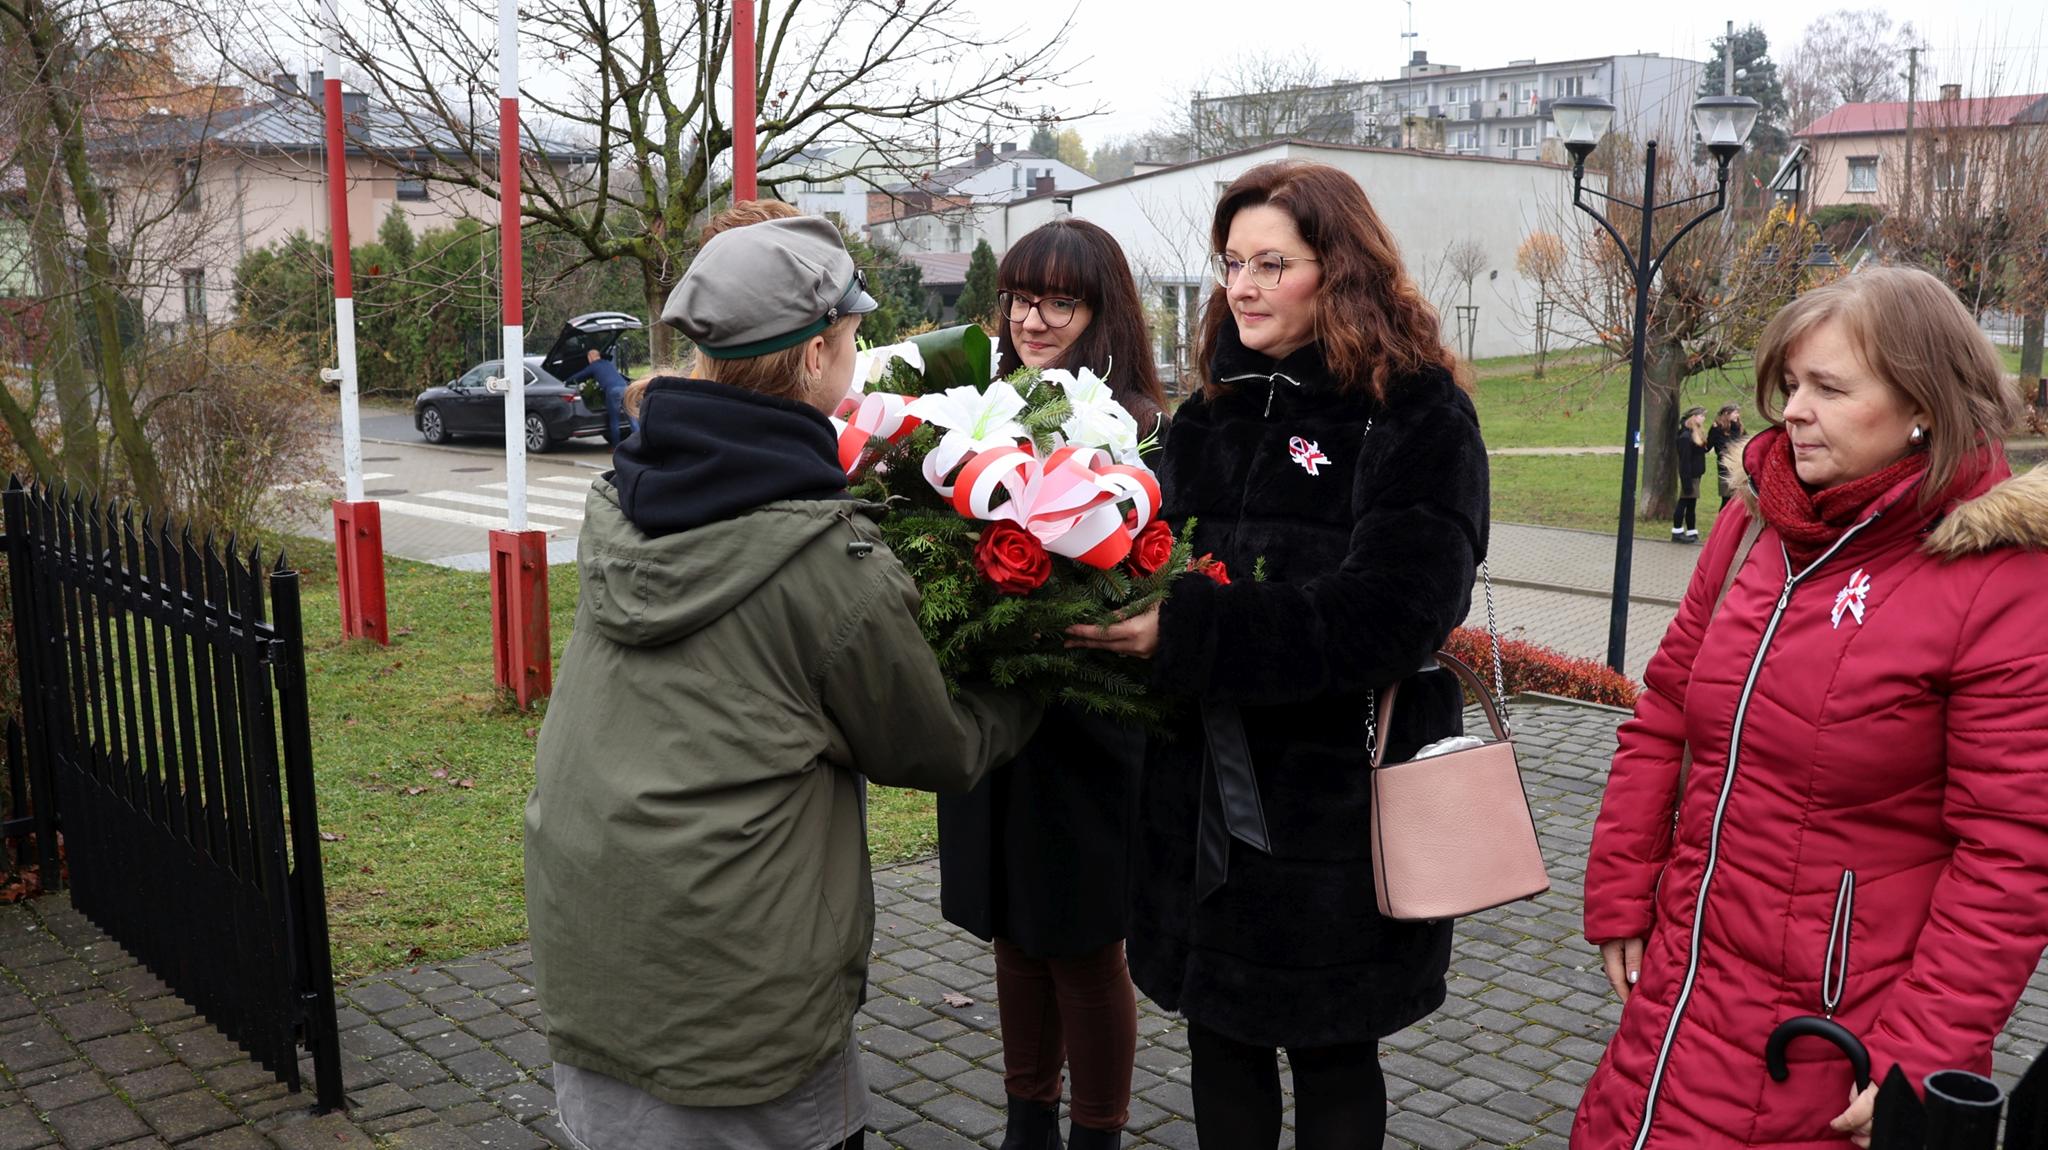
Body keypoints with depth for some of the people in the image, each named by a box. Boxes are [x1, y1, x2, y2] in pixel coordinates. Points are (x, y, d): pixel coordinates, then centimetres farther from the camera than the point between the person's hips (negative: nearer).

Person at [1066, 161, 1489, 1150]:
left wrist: (1185, 631, -28)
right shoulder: (1210, 418, 9)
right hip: (1207, 804, 5)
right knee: (1221, 1043, 18)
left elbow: (1389, 616, -22)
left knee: (1333, 1064, 13)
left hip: (1340, 817, -5)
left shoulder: (1419, 419, -9)